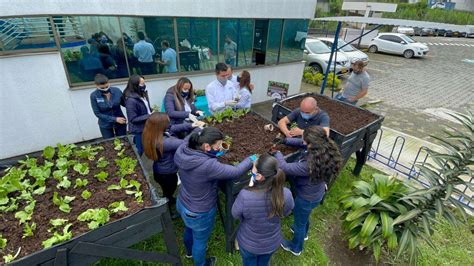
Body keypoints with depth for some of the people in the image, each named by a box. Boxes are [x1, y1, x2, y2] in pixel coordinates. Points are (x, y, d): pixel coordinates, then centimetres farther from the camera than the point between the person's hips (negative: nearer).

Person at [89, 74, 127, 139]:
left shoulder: (117, 91, -14)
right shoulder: (94, 96, -16)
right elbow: (97, 113, -12)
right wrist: (115, 119, -20)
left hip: (120, 123, 1)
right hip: (105, 126, -1)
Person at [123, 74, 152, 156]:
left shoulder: (142, 94, -2)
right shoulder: (131, 100, -27)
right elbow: (133, 119, -23)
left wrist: (152, 112, -3)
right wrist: (149, 116, -24)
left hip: (147, 126, 8)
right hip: (139, 130, -8)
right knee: (141, 150, 11)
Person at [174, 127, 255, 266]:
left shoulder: (183, 149, -20)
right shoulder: (208, 166, -41)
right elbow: (236, 172, -30)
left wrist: (214, 153, -8)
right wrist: (250, 160, -13)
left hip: (182, 204, 7)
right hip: (199, 213, -7)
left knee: (189, 229, 37)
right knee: (200, 240, 25)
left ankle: (189, 251, 68)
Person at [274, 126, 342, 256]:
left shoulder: (310, 164, -44)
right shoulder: (325, 150, -19)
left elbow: (285, 167, -34)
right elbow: (302, 143, -2)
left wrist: (277, 152, -18)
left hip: (307, 198, -7)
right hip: (316, 193, 8)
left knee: (299, 222, 22)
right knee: (304, 217, 36)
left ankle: (295, 248, 51)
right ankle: (303, 233, 67)